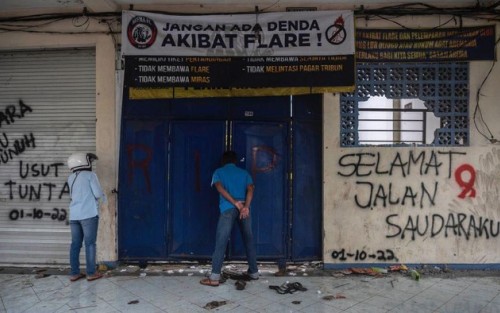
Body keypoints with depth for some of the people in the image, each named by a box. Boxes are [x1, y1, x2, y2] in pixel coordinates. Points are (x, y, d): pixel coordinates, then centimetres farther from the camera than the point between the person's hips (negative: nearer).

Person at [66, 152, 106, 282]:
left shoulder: (71, 178, 13)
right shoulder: (90, 175, -5)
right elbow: (98, 193, -10)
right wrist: (103, 196, 11)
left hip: (74, 215, 6)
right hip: (89, 214, -6)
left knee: (75, 244, 9)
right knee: (90, 244, 0)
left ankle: (74, 273, 13)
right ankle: (91, 273, 5)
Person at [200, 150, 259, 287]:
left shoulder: (219, 171, 14)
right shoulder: (244, 173, 20)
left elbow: (220, 188, -5)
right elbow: (250, 189, 2)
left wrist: (235, 203, -11)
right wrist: (246, 206, -11)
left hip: (228, 209, -3)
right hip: (243, 208, 3)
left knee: (221, 242, -4)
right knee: (249, 241, 14)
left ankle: (215, 277, -6)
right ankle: (253, 272, 23)